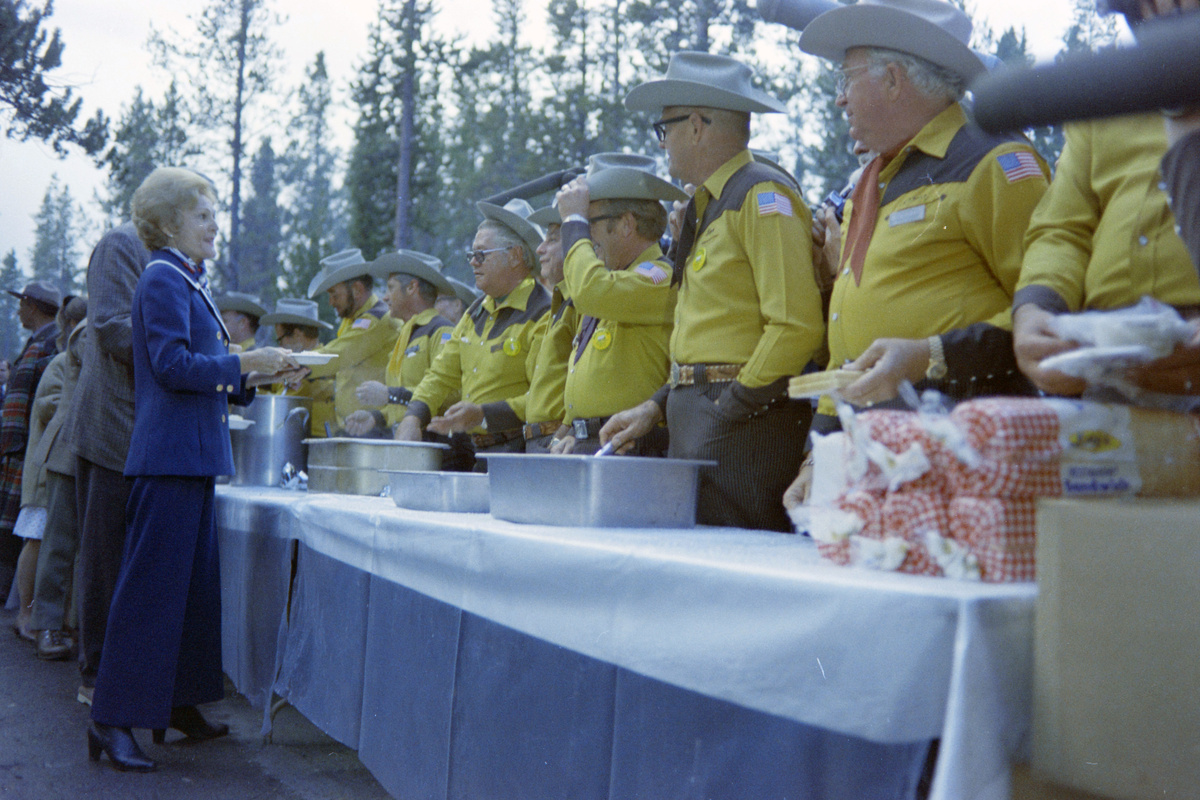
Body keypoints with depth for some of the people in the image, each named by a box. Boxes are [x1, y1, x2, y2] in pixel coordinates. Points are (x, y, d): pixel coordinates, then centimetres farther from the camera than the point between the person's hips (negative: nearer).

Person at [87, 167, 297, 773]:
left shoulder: (188, 282, 20)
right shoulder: (163, 280, -9)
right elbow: (172, 364, -20)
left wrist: (252, 379, 11)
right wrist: (245, 363, -14)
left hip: (192, 459, 10)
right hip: (170, 456, -10)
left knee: (193, 582, 13)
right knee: (150, 584, -8)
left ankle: (178, 703, 23)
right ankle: (112, 719, -3)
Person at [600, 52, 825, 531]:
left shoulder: (763, 196, -9)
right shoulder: (709, 208, 20)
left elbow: (797, 326, -18)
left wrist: (733, 406, -15)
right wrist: (657, 407, 13)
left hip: (745, 420, -9)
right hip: (695, 419, 9)